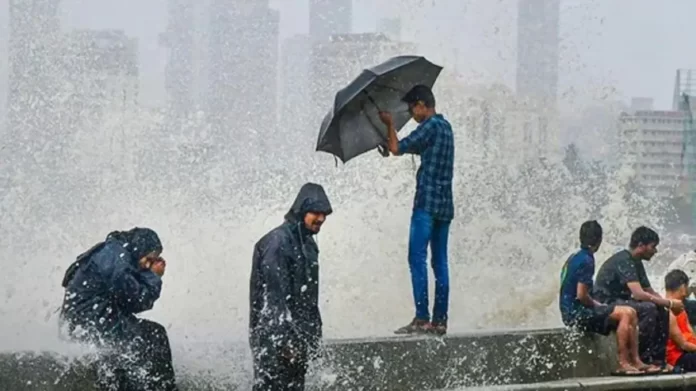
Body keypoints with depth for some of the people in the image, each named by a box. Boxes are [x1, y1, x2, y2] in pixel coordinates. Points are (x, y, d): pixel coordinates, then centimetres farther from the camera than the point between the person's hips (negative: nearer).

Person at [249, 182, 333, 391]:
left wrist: (314, 334, 18)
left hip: (297, 336, 10)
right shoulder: (278, 242, -16)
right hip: (274, 338, -10)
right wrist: (286, 338, -22)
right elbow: (275, 297, -20)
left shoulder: (307, 243, 15)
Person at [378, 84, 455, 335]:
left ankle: (422, 319, -15)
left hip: (427, 202, -9)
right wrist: (393, 143, 25)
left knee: (417, 258, -9)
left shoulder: (430, 126, -11)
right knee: (440, 261, 7)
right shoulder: (445, 126, 17)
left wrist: (389, 124, 5)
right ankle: (440, 320, 6)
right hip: (445, 204, 9)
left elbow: (398, 149, -11)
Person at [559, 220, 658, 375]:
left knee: (630, 313, 7)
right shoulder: (586, 261, -16)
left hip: (572, 312, 10)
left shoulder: (574, 258, 15)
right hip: (575, 314, -10)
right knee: (625, 314, -17)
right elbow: (581, 295, -22)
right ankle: (623, 363, -16)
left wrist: (596, 304, 14)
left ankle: (635, 361, 2)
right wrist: (596, 306, -4)